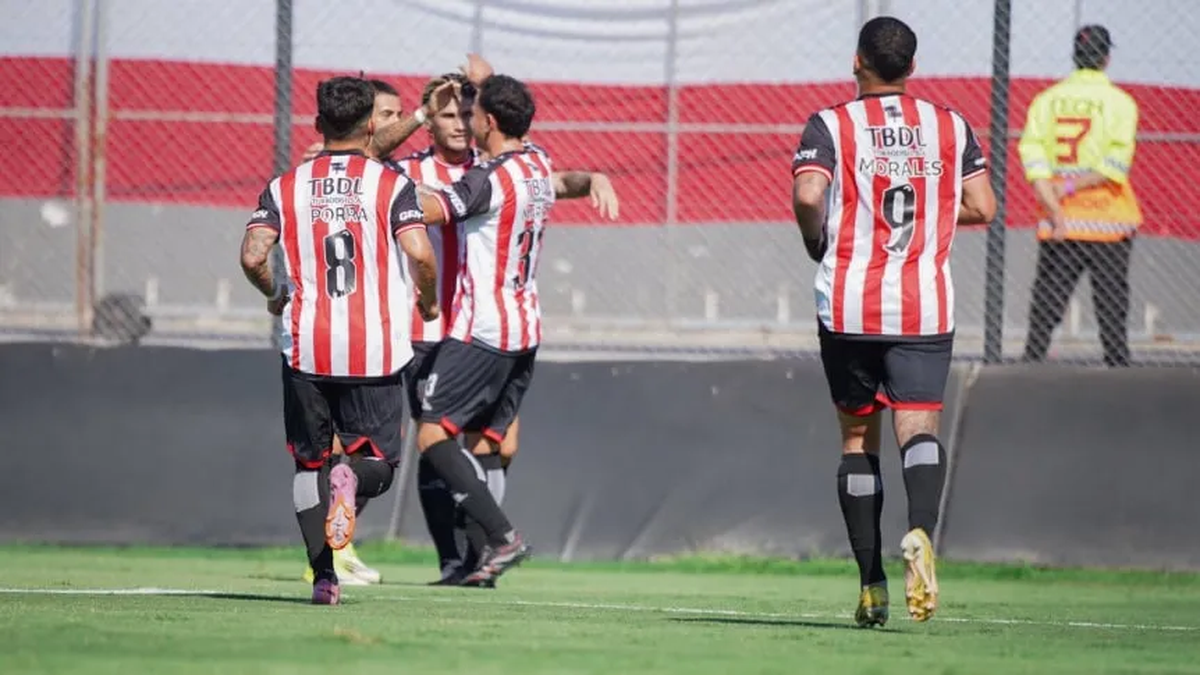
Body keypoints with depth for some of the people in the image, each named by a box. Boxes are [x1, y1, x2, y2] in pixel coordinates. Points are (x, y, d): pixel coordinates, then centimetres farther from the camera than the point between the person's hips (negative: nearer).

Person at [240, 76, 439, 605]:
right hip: (376, 350, -1)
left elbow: (253, 256, -7)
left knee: (309, 463, 14)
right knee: (378, 461, 9)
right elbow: (420, 252, -13)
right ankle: (352, 476, -28)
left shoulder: (285, 188, 5)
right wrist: (429, 302, 6)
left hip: (306, 346, 1)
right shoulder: (391, 185, 0)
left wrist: (276, 296, 14)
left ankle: (324, 577, 3)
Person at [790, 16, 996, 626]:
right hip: (925, 304, 0)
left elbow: (807, 195, -15)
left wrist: (815, 241, 5)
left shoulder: (830, 125, 0)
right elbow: (982, 207, 5)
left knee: (858, 436, 11)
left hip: (848, 306, 0)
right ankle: (920, 531, -38)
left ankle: (871, 584, 10)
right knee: (919, 426, -6)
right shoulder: (951, 127, 8)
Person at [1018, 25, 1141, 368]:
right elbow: (1116, 165, -14)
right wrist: (1071, 188, -7)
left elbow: (1033, 159, -5)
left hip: (1060, 225, 2)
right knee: (1112, 312, 3)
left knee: (1044, 311, 5)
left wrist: (1055, 211, -10)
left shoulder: (1046, 99, 5)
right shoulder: (1119, 101, -3)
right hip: (1107, 223, -2)